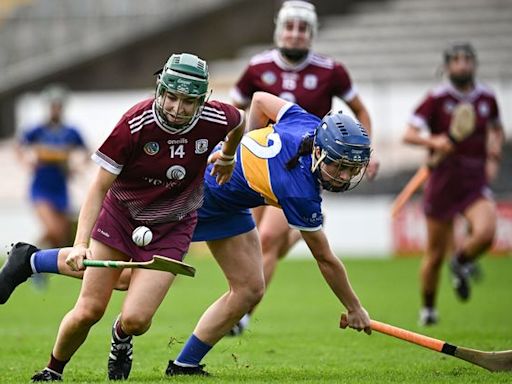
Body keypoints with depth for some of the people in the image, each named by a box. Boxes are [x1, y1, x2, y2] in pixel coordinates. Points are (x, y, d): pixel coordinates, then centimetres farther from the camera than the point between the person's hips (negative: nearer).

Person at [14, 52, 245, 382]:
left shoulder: (216, 120, -20)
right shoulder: (135, 125, -25)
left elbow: (240, 121, 8)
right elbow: (99, 187, -20)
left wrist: (228, 156, 24)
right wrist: (81, 243, -30)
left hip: (172, 227, 1)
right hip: (120, 215, -1)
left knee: (136, 319, -14)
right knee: (89, 310, -5)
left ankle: (121, 337, 25)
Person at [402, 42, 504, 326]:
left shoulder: (487, 98, 5)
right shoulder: (437, 99, -7)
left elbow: (496, 128, 25)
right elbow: (409, 134, -13)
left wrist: (495, 145, 4)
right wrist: (432, 141, -32)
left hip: (475, 182, 2)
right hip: (442, 183, -2)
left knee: (485, 233, -25)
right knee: (435, 254, 4)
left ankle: (461, 263, 10)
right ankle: (427, 308, 28)